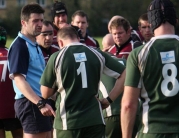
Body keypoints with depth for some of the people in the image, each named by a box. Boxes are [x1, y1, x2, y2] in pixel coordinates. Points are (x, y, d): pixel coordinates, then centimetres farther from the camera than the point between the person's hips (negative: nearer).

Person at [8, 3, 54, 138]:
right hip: (30, 103, -10)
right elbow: (19, 79, -21)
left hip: (39, 103, 10)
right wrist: (40, 103, -28)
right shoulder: (19, 46, -13)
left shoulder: (35, 46, 17)